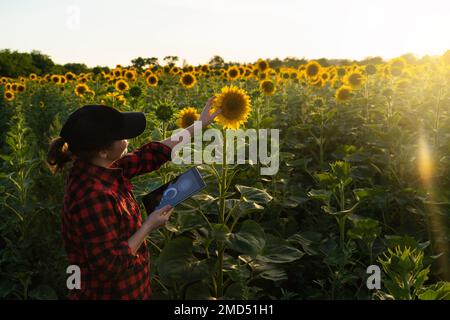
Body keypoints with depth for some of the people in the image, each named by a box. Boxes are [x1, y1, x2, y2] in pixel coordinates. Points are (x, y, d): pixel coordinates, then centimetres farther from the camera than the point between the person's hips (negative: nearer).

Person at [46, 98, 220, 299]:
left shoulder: (99, 168, -7)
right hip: (110, 292, -8)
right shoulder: (93, 198, -33)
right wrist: (148, 226, -20)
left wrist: (198, 125, 8)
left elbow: (149, 156, 3)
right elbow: (110, 266, -28)